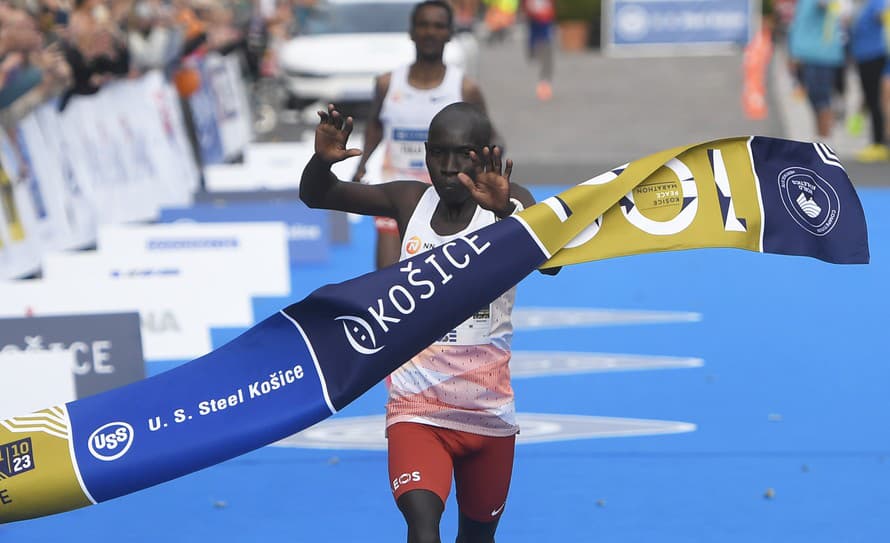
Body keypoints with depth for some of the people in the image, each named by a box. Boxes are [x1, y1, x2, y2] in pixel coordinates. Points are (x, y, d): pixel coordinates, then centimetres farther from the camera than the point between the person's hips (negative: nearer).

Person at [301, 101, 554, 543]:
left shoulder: (508, 203, -8)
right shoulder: (410, 201, -1)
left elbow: (549, 261, -28)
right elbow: (315, 196, -2)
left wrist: (504, 210, -46)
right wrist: (322, 160, -25)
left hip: (488, 413, 1)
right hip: (416, 410, 0)